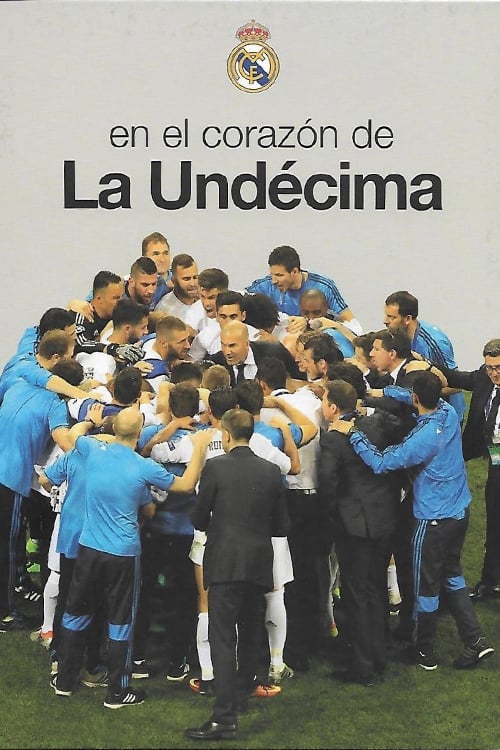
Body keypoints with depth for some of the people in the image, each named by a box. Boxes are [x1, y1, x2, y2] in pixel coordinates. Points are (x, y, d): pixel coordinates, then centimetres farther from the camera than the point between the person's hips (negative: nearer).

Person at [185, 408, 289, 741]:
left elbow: (198, 518, -2)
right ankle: (242, 694, 36)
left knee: (223, 638, -7)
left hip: (225, 563, -5)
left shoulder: (215, 467, -9)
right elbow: (281, 526, 8)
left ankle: (225, 716, -15)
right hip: (260, 565, 5)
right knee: (250, 633, 21)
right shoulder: (271, 471, 3)